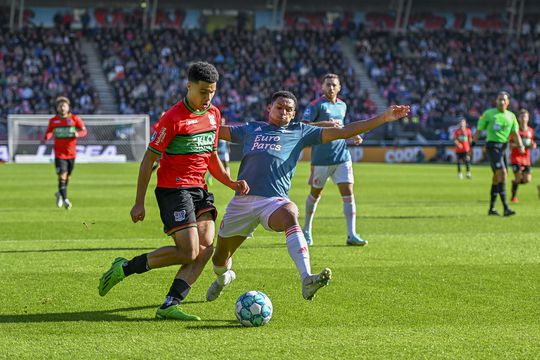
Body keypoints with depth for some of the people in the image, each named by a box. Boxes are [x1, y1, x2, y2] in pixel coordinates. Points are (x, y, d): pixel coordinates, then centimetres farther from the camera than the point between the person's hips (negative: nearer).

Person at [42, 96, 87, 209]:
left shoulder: (75, 119, -3)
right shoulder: (53, 120, -1)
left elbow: (84, 131, -3)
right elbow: (49, 132, 10)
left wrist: (78, 134, -27)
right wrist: (46, 138, -14)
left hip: (71, 153, 2)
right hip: (59, 153, -2)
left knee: (68, 177, 15)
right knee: (62, 176, -15)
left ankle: (60, 194, 40)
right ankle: (65, 199, -10)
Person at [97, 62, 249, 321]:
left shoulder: (214, 114, 11)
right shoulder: (174, 118, -12)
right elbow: (149, 158, -9)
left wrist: (231, 183, 8)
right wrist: (139, 202, -11)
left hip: (199, 189, 8)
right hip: (172, 189, -7)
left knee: (205, 247, -8)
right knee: (189, 251, -14)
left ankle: (169, 306, -9)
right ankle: (124, 268, 1)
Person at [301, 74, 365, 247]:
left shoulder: (342, 105, 14)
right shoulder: (316, 105, -6)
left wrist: (352, 136, 12)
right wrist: (325, 124, -27)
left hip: (342, 156, 5)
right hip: (321, 158, -5)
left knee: (348, 193, -6)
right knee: (315, 193, 9)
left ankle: (352, 235, -8)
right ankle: (306, 230, 27)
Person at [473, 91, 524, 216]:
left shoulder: (511, 116, 11)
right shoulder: (488, 113, -1)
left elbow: (515, 133, 6)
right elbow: (478, 130, 3)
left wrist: (520, 145, -12)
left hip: (503, 147, 6)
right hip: (492, 146, -6)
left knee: (497, 177, 11)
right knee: (502, 173, -21)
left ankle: (491, 208, 23)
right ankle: (506, 208, -26)